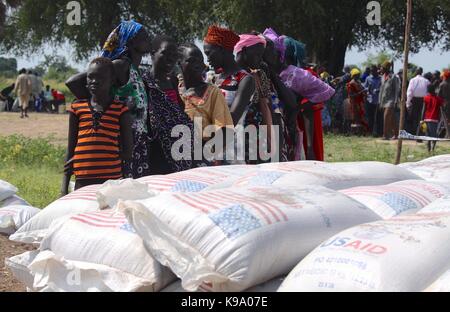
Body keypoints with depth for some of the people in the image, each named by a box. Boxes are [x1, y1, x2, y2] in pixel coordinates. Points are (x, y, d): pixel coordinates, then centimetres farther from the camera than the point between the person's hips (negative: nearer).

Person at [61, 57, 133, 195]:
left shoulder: (120, 110, 4)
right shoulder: (77, 108, 10)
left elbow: (127, 152, 2)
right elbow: (70, 149, 13)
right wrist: (64, 188, 8)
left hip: (111, 181, -2)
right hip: (82, 182, 2)